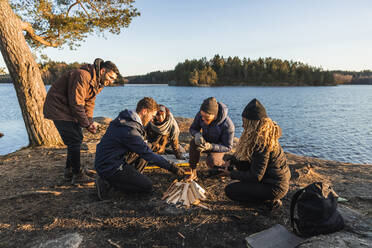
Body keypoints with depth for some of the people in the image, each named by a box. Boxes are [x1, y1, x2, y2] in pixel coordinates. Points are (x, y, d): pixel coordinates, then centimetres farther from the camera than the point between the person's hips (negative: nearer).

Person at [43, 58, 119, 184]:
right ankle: (77, 175, -2)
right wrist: (87, 124, -21)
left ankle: (69, 171, 22)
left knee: (77, 138, 10)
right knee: (74, 140, -11)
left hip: (70, 109, 10)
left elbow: (89, 103, 7)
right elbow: (76, 103, -28)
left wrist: (90, 121, -7)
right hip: (57, 107, -10)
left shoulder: (98, 83, 5)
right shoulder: (83, 76, -27)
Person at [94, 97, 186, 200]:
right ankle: (108, 183, -4)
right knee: (147, 186, -7)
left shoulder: (124, 118, 5)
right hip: (110, 167, -10)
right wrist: (172, 167, -17)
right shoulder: (130, 130, -25)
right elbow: (147, 154, -22)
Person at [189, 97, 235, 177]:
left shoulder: (227, 124, -33)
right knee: (194, 142, -30)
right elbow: (192, 128, -6)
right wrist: (197, 134, -31)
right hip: (205, 141, 3)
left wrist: (210, 146, -40)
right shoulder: (200, 115, -23)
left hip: (219, 147, -3)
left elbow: (228, 147, -23)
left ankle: (222, 164, 4)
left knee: (211, 162, -32)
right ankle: (193, 171, -17)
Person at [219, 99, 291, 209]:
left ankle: (269, 200, -1)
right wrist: (231, 160, -1)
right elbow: (242, 152, 14)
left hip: (275, 187, -9)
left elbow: (255, 176, -23)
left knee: (230, 190, -8)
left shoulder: (262, 143, -29)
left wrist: (231, 174, -14)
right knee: (239, 162, 10)